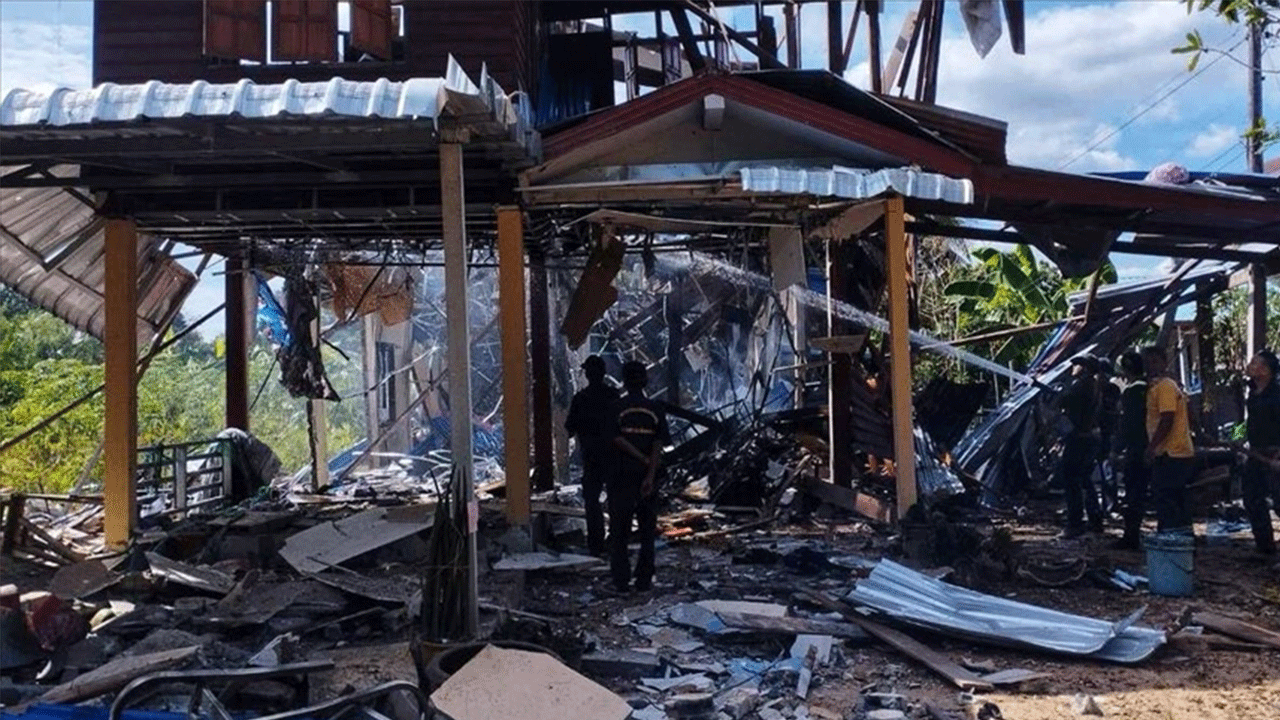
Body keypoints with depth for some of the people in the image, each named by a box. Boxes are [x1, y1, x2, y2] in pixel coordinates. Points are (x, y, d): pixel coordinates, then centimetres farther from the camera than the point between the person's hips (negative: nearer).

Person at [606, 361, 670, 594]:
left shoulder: (616, 408, -3)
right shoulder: (655, 410, 2)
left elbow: (618, 440, -12)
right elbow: (659, 445, -7)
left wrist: (645, 460, -9)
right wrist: (650, 475, -11)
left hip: (621, 476, -1)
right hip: (646, 478, 2)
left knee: (619, 531, 5)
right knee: (647, 530, 9)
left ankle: (621, 580, 3)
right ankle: (644, 580, 8)